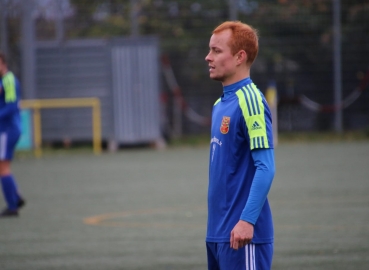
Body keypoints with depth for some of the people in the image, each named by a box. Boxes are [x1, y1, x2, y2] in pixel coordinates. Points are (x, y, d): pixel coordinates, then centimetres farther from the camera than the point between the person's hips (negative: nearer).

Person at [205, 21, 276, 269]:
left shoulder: (250, 101, -12)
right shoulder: (220, 104, 14)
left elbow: (265, 168, -18)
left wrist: (247, 220, -23)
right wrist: (218, 227, 16)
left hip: (242, 233, -9)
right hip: (218, 232, 9)